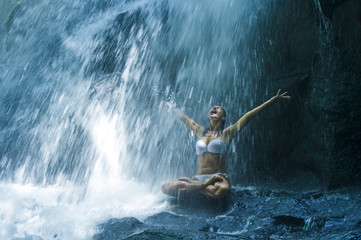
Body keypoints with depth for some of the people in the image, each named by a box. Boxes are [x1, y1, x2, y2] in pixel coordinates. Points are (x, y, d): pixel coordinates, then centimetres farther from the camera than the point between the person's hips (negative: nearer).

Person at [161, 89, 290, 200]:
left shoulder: (226, 133, 8)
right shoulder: (202, 132, 18)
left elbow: (249, 115, 4)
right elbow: (183, 118, 33)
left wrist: (273, 99, 3)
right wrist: (171, 107, 47)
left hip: (219, 178, -3)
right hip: (199, 178, 3)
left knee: (221, 191, -42)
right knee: (166, 186, -23)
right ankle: (204, 185, -11)